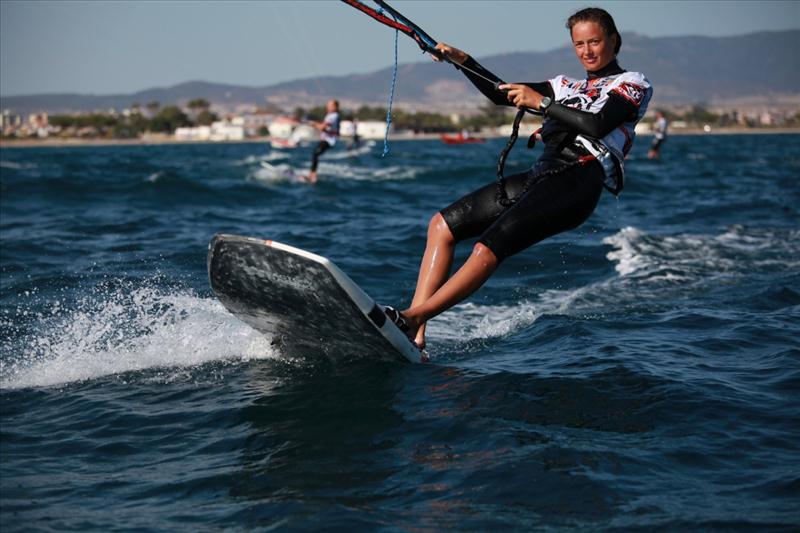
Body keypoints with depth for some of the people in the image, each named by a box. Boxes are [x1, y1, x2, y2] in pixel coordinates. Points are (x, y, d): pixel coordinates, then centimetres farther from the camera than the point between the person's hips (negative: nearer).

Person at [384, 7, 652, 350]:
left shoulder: (633, 83, 9)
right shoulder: (569, 86, 29)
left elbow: (596, 125, -10)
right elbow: (503, 94, 24)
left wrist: (541, 102, -9)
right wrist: (461, 61, 13)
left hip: (575, 183, -8)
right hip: (540, 178, 8)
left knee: (487, 250, -25)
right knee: (443, 224, -2)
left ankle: (411, 318, -28)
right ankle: (415, 335, -12)